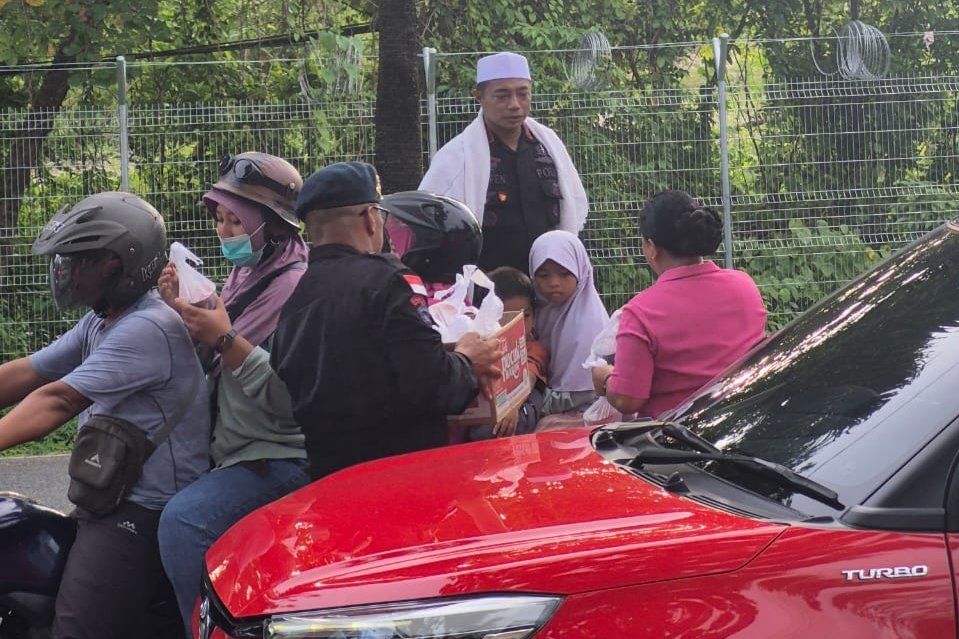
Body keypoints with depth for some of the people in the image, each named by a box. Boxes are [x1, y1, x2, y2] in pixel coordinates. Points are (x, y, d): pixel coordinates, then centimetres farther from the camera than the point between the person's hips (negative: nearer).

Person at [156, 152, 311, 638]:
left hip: (279, 457, -10)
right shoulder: (246, 275, 14)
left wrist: (225, 340, -25)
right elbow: (211, 370, 19)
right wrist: (184, 311, 3)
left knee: (184, 519, -27)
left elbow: (291, 395, -22)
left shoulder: (299, 286, -14)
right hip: (232, 453, 10)